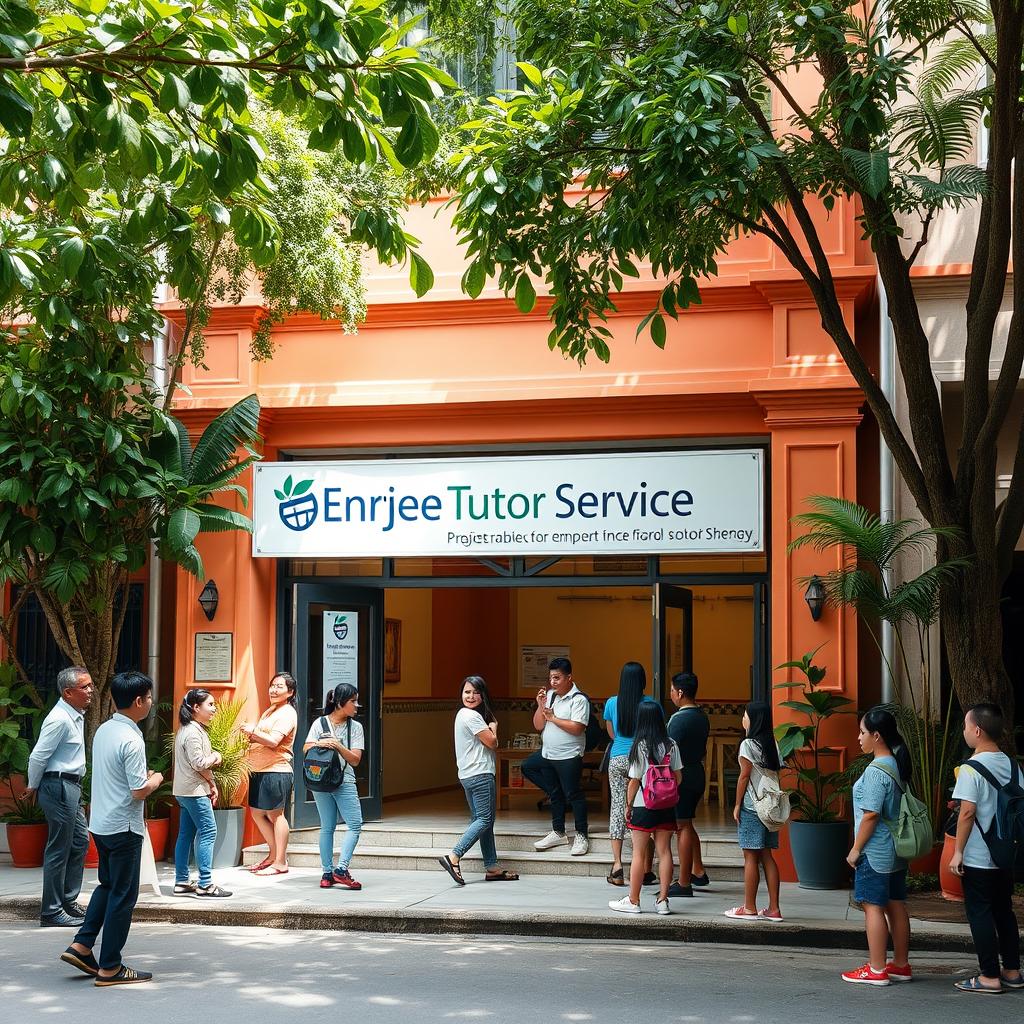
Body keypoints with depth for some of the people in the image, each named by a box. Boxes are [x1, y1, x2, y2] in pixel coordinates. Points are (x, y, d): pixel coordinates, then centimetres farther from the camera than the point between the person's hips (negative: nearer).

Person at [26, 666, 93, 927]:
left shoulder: (76, 715, 10)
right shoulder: (59, 719, -21)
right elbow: (38, 756, -19)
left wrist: (35, 787, 20)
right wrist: (33, 787, -5)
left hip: (72, 787, 10)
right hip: (59, 787, -10)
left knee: (80, 842, 16)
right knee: (59, 850, -4)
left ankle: (68, 901, 26)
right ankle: (51, 912, 3)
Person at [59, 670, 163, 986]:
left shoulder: (103, 731, 6)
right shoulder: (132, 740, -21)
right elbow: (139, 791, -21)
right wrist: (156, 779, -3)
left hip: (100, 823, 8)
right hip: (124, 827, -8)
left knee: (108, 885, 22)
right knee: (123, 895, 1)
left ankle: (81, 946, 17)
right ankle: (110, 967, 6)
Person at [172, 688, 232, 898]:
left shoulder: (194, 729, 16)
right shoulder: (193, 732, -16)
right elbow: (199, 763, -22)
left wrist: (210, 785, 13)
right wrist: (215, 757, -4)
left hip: (186, 791, 11)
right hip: (194, 791, -11)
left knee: (186, 834, 11)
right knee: (208, 832, -9)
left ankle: (182, 882, 14)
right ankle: (205, 885, -11)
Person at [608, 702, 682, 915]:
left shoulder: (639, 747, -12)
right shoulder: (671, 745, -1)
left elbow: (634, 781, -9)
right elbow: (678, 777, 2)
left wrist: (628, 805, 2)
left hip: (644, 807, -4)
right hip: (666, 807, 4)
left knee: (639, 854, 3)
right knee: (664, 852, 7)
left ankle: (633, 901, 9)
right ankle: (662, 900, 8)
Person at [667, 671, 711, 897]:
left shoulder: (679, 719, -18)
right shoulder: (702, 717, 9)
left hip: (681, 777, -9)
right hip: (697, 774, 9)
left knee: (682, 827, -3)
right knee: (686, 824, 22)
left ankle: (684, 883, 2)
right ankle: (698, 872, 26)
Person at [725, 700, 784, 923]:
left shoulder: (748, 745, -11)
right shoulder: (772, 744, 9)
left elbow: (744, 777, -12)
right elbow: (776, 775, 10)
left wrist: (737, 805, -5)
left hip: (752, 807, -7)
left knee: (750, 857, -2)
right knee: (766, 856, 9)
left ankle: (749, 908, 2)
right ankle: (773, 909, 8)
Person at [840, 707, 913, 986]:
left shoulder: (876, 771, -18)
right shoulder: (898, 766, 10)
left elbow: (870, 814, -21)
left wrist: (856, 848, -13)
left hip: (875, 852, -9)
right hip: (897, 851, 9)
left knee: (873, 907, -3)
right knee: (896, 906, 13)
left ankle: (876, 970, 1)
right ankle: (901, 965, 21)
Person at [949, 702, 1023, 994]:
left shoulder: (971, 768, -15)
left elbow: (967, 812, -19)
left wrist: (957, 852, -13)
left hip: (978, 858, -7)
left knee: (979, 914, 0)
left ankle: (989, 976, 1)